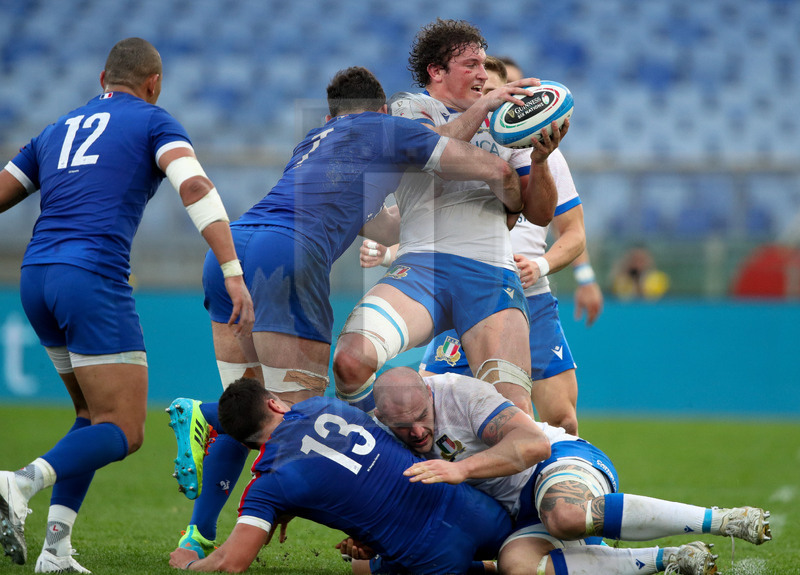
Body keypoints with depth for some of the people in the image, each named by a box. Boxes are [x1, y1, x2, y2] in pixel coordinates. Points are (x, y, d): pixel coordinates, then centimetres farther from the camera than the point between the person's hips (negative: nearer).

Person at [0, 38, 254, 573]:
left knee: (95, 416, 21)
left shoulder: (56, 131, 25)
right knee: (123, 432, -5)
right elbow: (196, 187, -10)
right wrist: (234, 274, -16)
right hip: (94, 278, -7)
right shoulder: (154, 122, 8)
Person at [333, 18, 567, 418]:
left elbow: (540, 215, 20)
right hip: (425, 264, -3)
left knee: (514, 411, -20)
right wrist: (481, 107, -15)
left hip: (494, 275, 3)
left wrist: (539, 160, 2)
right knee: (351, 359, -28)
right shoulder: (408, 106, 15)